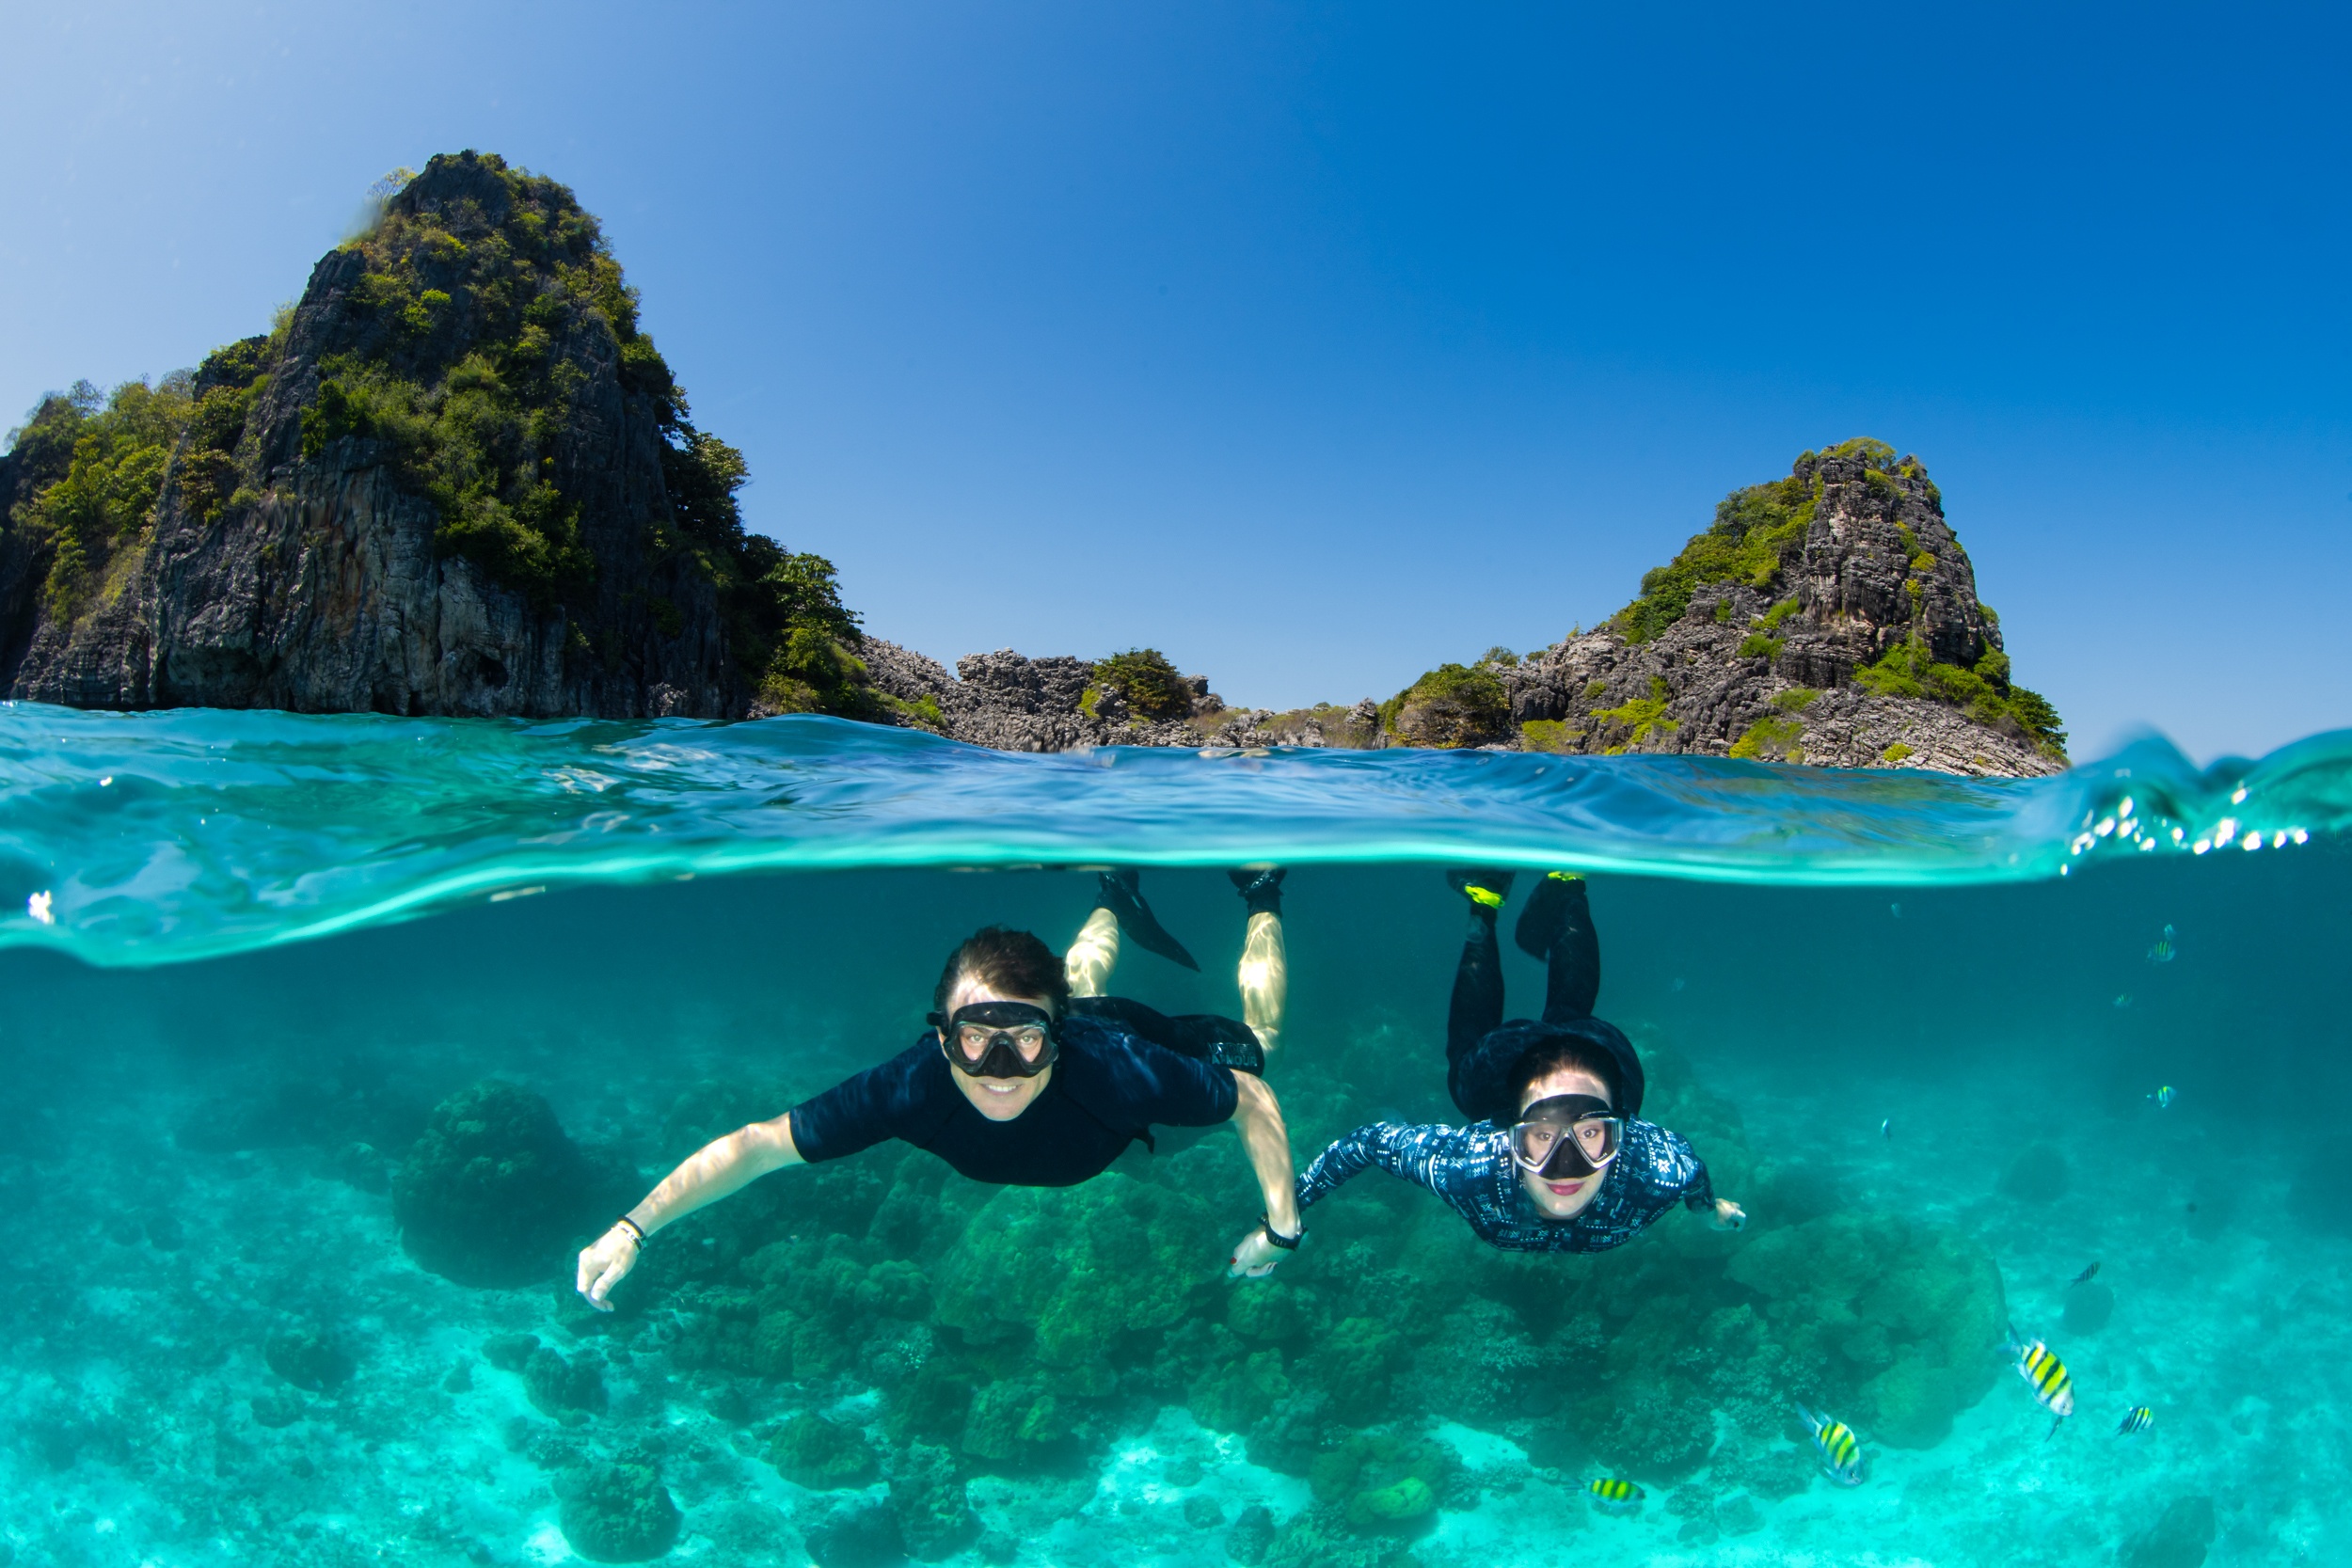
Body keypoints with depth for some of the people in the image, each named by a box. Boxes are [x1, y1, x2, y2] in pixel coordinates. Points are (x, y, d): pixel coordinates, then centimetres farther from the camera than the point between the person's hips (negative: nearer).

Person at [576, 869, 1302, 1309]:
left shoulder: (1123, 1073, -49)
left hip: (1132, 1031, -2)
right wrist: (633, 1229, -45)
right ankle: (1115, 899, 63)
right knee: (1081, 987, 40)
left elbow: (1252, 1099, -32)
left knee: (1250, 1034, 31)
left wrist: (1282, 1228, -32)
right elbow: (759, 1144, -36)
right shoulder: (911, 1087, -44)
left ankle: (1260, 897, 49)